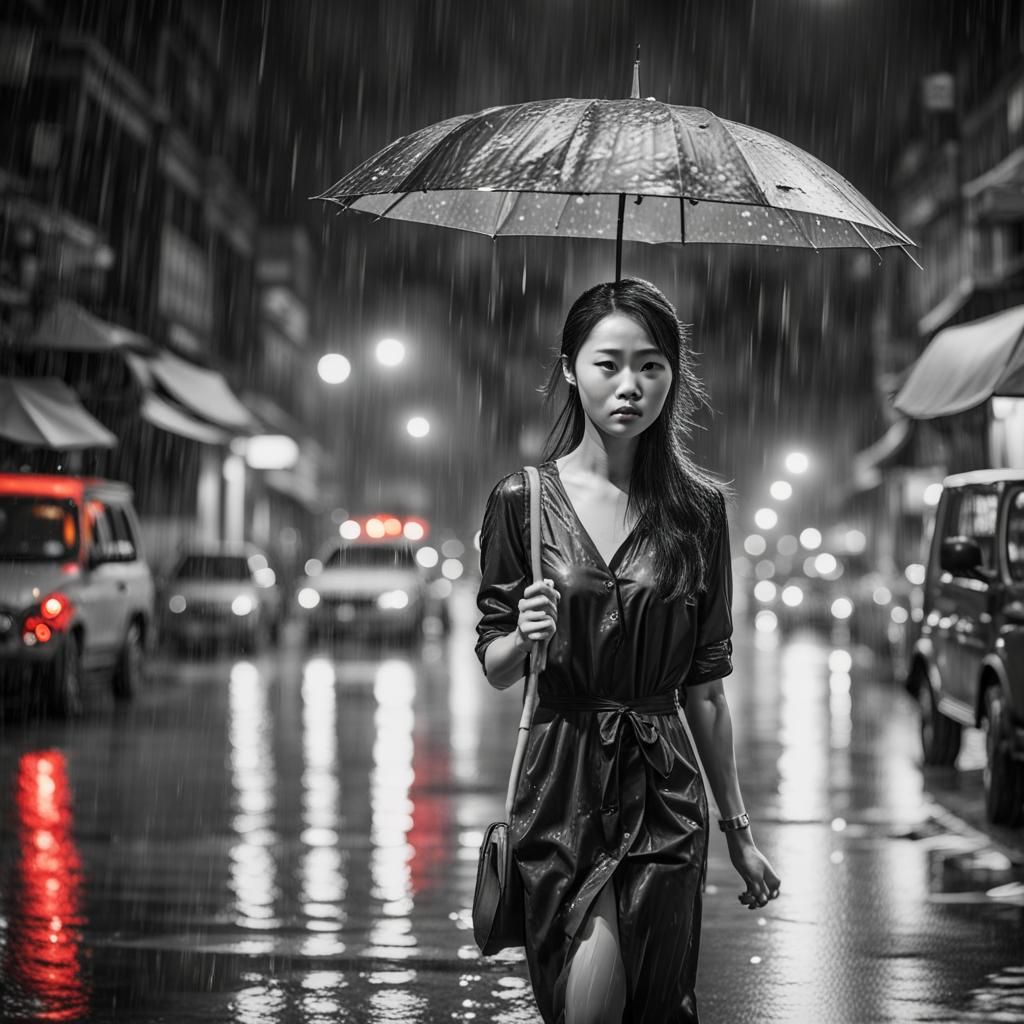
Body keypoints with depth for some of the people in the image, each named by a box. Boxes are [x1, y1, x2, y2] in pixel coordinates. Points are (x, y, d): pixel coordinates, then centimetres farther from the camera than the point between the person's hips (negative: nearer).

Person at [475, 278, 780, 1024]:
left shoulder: (699, 507, 3)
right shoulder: (522, 500, -1)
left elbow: (706, 683, 7)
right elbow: (495, 668, 5)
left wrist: (738, 828, 8)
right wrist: (523, 636, -18)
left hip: (665, 792, 2)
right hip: (563, 787, -1)